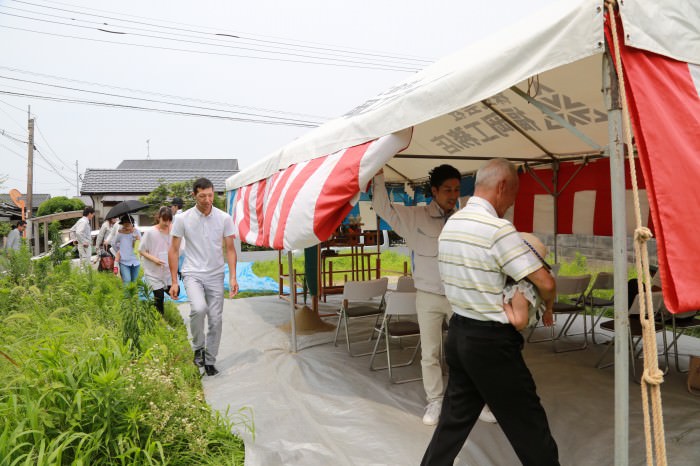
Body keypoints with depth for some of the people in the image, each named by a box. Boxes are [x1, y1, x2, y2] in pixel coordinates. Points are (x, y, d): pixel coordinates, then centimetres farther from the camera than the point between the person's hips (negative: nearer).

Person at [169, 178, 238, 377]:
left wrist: (233, 277, -5)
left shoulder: (224, 218, -2)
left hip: (216, 275, 2)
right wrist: (174, 281, -2)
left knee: (215, 320, 4)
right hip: (193, 273, -2)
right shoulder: (182, 219, -5)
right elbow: (174, 250, 1)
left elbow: (230, 249, 3)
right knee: (199, 308, -27)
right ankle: (198, 347, -1)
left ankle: (210, 361, 21)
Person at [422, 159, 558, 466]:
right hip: (490, 340, -8)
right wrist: (547, 308, 1)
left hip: (459, 333, 8)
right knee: (527, 423, 9)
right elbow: (545, 282, -19)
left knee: (455, 418, 18)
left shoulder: (451, 224, 6)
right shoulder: (497, 228, -19)